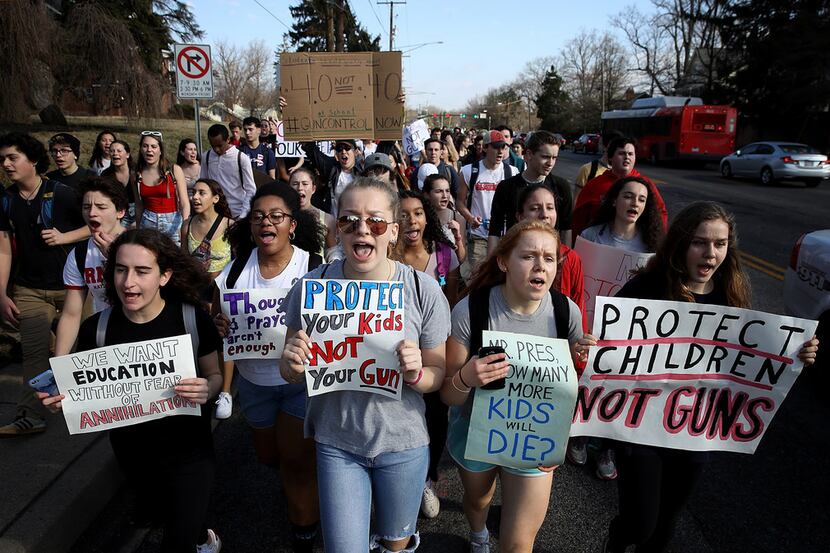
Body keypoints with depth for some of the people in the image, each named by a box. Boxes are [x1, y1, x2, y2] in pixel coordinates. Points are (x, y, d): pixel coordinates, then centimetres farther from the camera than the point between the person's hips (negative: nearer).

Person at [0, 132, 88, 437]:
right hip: (30, 288, 3)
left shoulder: (62, 193, -10)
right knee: (35, 352, 1)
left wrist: (64, 237, -17)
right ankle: (30, 416, 5)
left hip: (70, 283, -3)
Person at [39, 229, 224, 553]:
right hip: (131, 452, 4)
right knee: (151, 514, 27)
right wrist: (63, 399, -20)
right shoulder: (95, 329, -14)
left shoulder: (192, 318, -20)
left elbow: (215, 374, -7)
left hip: (188, 449, -3)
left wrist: (206, 390, -29)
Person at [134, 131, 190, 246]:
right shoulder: (138, 174, 5)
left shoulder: (174, 170, -5)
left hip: (172, 222, -2)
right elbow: (139, 206, 13)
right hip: (147, 222, 3)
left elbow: (185, 204, -9)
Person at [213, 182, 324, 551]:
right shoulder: (236, 270, -4)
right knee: (268, 456, 22)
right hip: (254, 380, 5)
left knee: (297, 460, 4)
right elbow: (221, 327, 4)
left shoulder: (313, 268, -14)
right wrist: (220, 327, -19)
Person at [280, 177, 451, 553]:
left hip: (403, 441, 0)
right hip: (336, 443, 0)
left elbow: (438, 376, -5)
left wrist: (416, 374, -26)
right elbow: (290, 375, -1)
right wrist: (293, 363, -23)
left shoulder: (423, 290, -15)